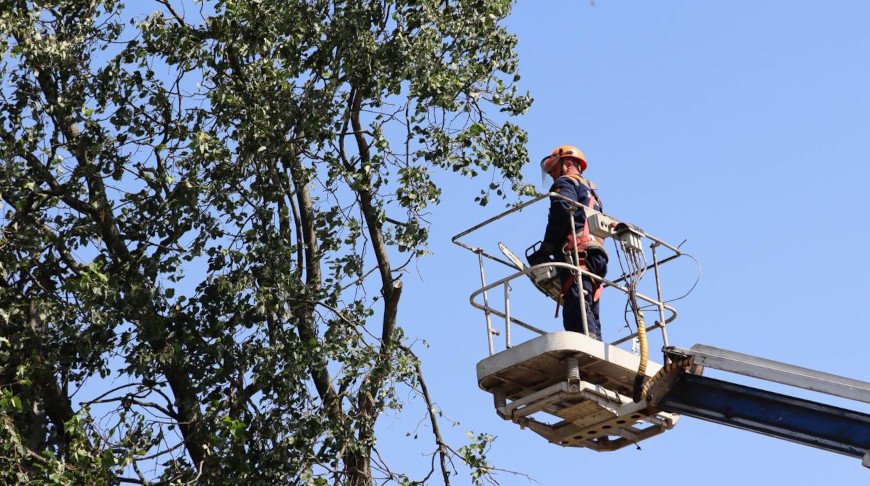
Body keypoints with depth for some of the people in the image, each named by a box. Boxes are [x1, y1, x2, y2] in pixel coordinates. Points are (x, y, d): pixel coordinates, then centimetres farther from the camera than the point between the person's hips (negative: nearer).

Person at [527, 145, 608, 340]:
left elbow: (561, 212, -10)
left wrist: (545, 249, -8)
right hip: (597, 254, 9)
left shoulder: (566, 182, 11)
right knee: (590, 315, 2)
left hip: (578, 251, -9)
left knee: (576, 310, -22)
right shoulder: (591, 192, 38)